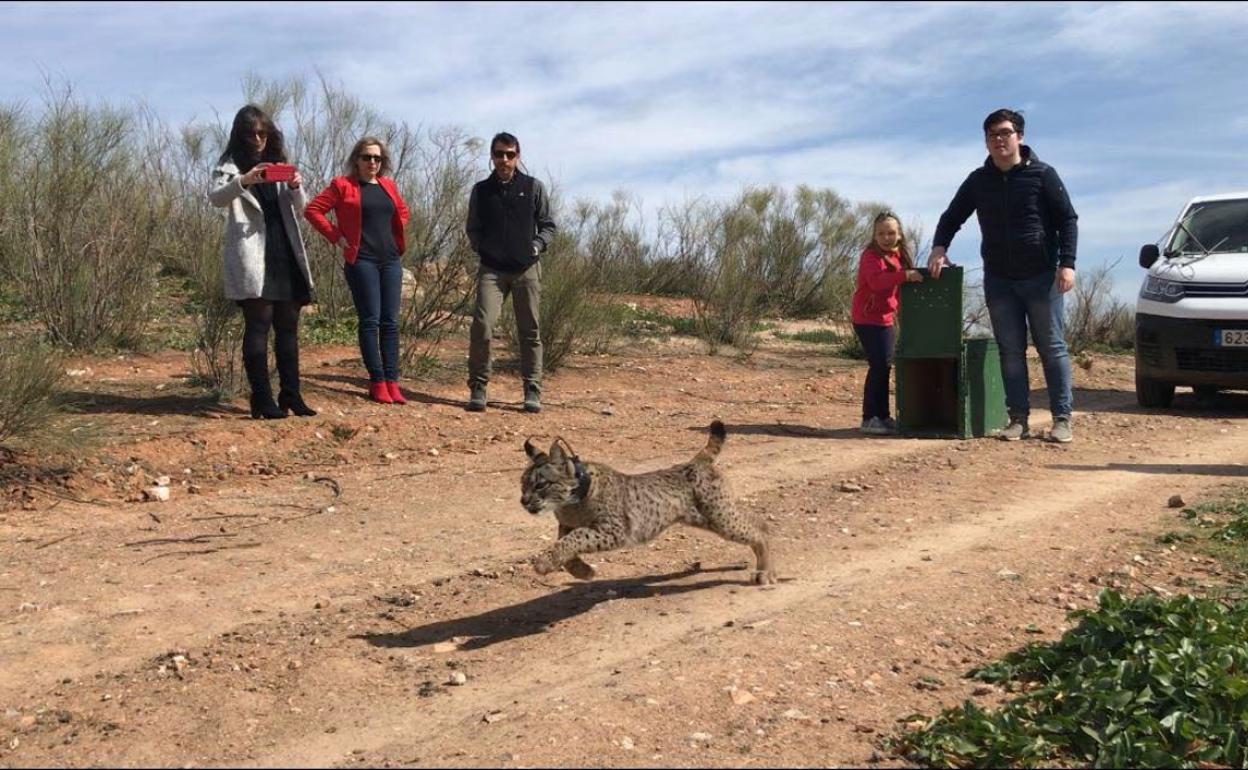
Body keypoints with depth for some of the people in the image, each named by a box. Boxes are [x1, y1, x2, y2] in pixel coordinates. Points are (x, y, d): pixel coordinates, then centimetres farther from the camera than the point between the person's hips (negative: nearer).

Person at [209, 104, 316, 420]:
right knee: (259, 324, -8)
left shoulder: (278, 163, 17)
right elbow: (216, 198, -15)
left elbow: (300, 207, 13)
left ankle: (291, 395, 9)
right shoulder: (230, 165, 3)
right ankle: (262, 400, -7)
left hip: (285, 252, 5)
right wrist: (244, 181, -33)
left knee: (288, 325, 5)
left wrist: (296, 187, -9)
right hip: (252, 255, -5)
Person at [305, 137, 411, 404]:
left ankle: (392, 382, 6)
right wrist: (336, 236, -7)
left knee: (390, 322, 4)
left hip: (390, 260, 5)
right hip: (361, 260, -5)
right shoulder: (342, 185, -1)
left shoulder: (388, 185, 14)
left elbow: (402, 211, 30)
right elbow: (313, 210, -3)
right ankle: (377, 382, -1)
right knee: (370, 320, -5)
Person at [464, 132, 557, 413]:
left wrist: (536, 246, -5)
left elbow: (548, 225, 10)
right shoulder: (481, 190, 9)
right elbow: (473, 229, 16)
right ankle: (478, 387, -3)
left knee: (530, 331, 3)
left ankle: (533, 391, 11)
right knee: (482, 325, -14)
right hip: (491, 269, 0)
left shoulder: (533, 187, 5)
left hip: (527, 269, 0)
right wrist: (482, 249, 1)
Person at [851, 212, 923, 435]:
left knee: (885, 366, 13)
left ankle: (882, 416, 21)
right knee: (878, 366, -11)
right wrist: (905, 276, -44)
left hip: (886, 318, 9)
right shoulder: (871, 256, -15)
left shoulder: (899, 255, 11)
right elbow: (876, 281, -34)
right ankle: (870, 418, -6)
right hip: (868, 319, -9)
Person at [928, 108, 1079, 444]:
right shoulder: (978, 180, 8)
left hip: (1041, 277, -3)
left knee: (1052, 349, 0)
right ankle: (1018, 419, 7)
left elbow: (1068, 220, -2)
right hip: (998, 280, 3)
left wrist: (1067, 264, -12)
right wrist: (939, 247, -3)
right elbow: (952, 217, 16)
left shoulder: (1042, 174, -2)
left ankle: (1062, 418, 3)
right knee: (1010, 352, 4)